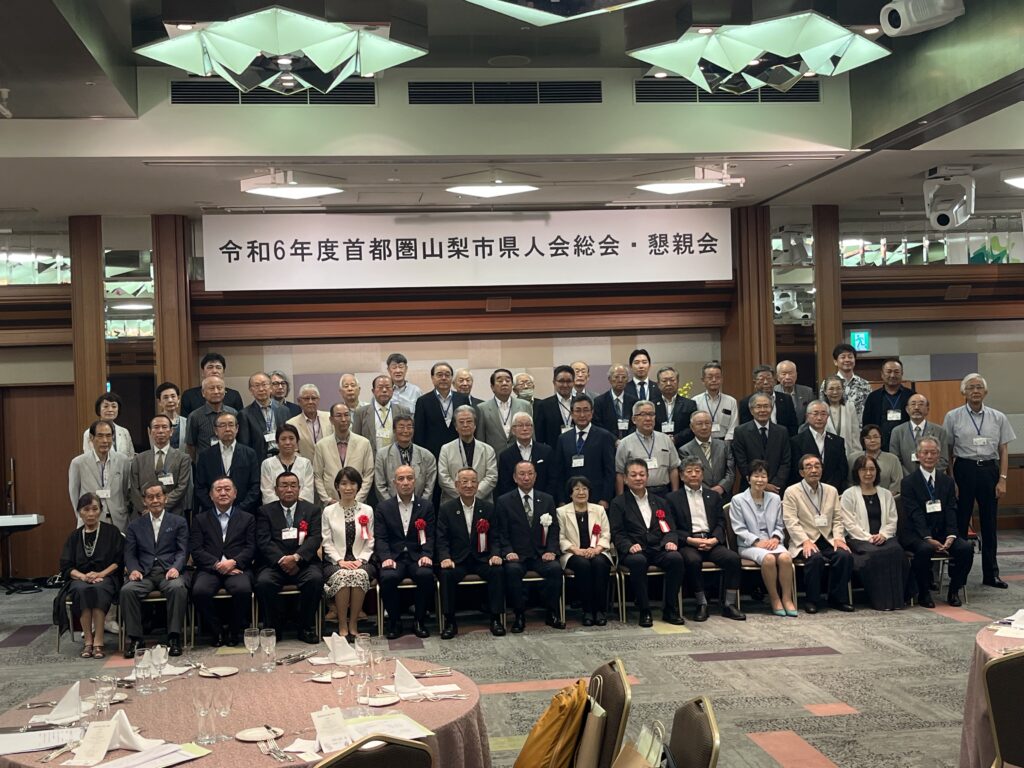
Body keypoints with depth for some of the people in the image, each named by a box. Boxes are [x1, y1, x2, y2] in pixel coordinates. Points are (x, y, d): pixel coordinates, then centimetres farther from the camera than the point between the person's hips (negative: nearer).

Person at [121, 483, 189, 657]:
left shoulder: (178, 522, 14)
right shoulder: (135, 525, 19)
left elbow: (182, 551, 5)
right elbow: (129, 553, 12)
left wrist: (175, 568, -15)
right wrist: (133, 569, -9)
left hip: (169, 571, -2)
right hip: (144, 573, 2)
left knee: (178, 588, -35)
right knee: (127, 590, -30)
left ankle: (174, 637, -28)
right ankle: (134, 639, -20)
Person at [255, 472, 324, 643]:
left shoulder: (312, 510, 14)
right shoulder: (265, 511, 13)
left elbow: (315, 538, 1)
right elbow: (264, 541, 0)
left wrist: (296, 557, -17)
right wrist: (281, 559, -16)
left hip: (303, 562, 0)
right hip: (274, 563, 0)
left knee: (315, 579, -31)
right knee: (263, 582, -31)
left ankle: (307, 628, -13)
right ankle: (272, 628, -9)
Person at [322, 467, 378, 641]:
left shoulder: (367, 510, 12)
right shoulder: (329, 511, 9)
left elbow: (370, 542, 8)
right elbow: (327, 542, 3)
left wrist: (360, 560, -8)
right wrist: (341, 561, -11)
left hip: (361, 560, 1)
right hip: (336, 561, 0)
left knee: (360, 575, -35)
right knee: (342, 576, -35)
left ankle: (353, 625, -25)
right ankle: (342, 626, -26)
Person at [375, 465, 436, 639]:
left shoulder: (426, 507, 12)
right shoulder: (383, 508, 10)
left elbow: (430, 536, 4)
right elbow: (380, 538, 1)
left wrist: (426, 555, -15)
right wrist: (386, 558, -17)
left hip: (417, 557, 0)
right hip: (394, 557, 0)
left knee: (426, 575, -32)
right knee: (388, 577, -33)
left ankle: (419, 621, -10)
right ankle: (394, 621, -10)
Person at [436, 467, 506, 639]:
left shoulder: (488, 508, 8)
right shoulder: (446, 509, 4)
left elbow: (495, 538, 7)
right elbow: (442, 539, -1)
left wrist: (495, 555, -14)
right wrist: (445, 558, -20)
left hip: (482, 558, 1)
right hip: (457, 560, -1)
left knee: (498, 571, -28)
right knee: (446, 574, -32)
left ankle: (496, 619, -16)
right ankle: (450, 622, -20)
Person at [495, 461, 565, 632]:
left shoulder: (547, 500, 13)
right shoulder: (504, 501, 6)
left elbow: (553, 530, 10)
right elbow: (502, 532, 2)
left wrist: (551, 551, -6)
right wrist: (508, 552, -14)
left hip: (540, 554, 2)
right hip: (516, 555, -2)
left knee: (556, 568, -29)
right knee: (512, 570, -34)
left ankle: (552, 614, -12)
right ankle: (520, 616, -19)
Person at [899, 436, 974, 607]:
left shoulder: (947, 481, 11)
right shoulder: (909, 482, -3)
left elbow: (951, 512, 1)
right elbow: (915, 514, -13)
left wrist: (950, 536, -16)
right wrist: (929, 538, -26)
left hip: (942, 533, 4)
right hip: (916, 534, -4)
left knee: (966, 548, -22)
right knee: (924, 549, -36)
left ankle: (954, 591, -2)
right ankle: (923, 593, -14)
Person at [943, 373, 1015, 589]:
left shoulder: (998, 418, 6)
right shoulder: (953, 417, 1)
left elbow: (1003, 451, 7)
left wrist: (1002, 479, -1)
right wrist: (951, 480, -4)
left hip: (989, 470, 2)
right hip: (964, 469, -2)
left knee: (989, 524, 9)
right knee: (960, 522, 1)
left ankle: (991, 573, 18)